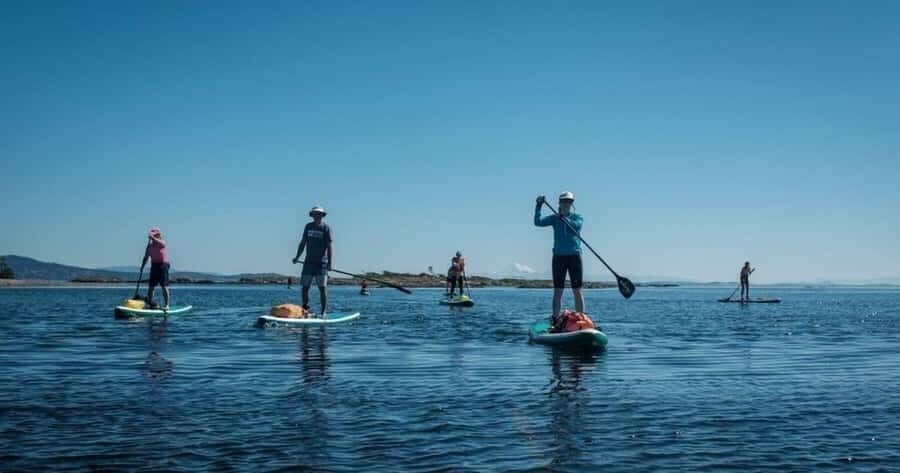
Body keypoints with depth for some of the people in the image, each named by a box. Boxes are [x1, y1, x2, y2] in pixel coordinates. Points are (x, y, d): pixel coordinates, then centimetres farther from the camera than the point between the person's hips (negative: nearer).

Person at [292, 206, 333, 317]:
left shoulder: (326, 228, -3)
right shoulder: (308, 226, 11)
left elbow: (329, 247, -8)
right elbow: (303, 243, 17)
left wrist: (330, 263, -16)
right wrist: (297, 257, 9)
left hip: (321, 263, -4)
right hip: (308, 262, 4)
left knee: (322, 287, -5)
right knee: (304, 286, 5)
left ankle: (324, 312, -2)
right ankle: (305, 309, 19)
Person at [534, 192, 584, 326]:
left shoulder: (578, 217, 5)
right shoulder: (554, 218, 7)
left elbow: (577, 225, -19)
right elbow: (538, 222, -7)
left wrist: (564, 219, -33)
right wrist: (538, 206, -18)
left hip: (574, 256, -1)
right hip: (559, 256, 1)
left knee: (577, 290, 0)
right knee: (558, 291, 3)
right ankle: (554, 320, 5)